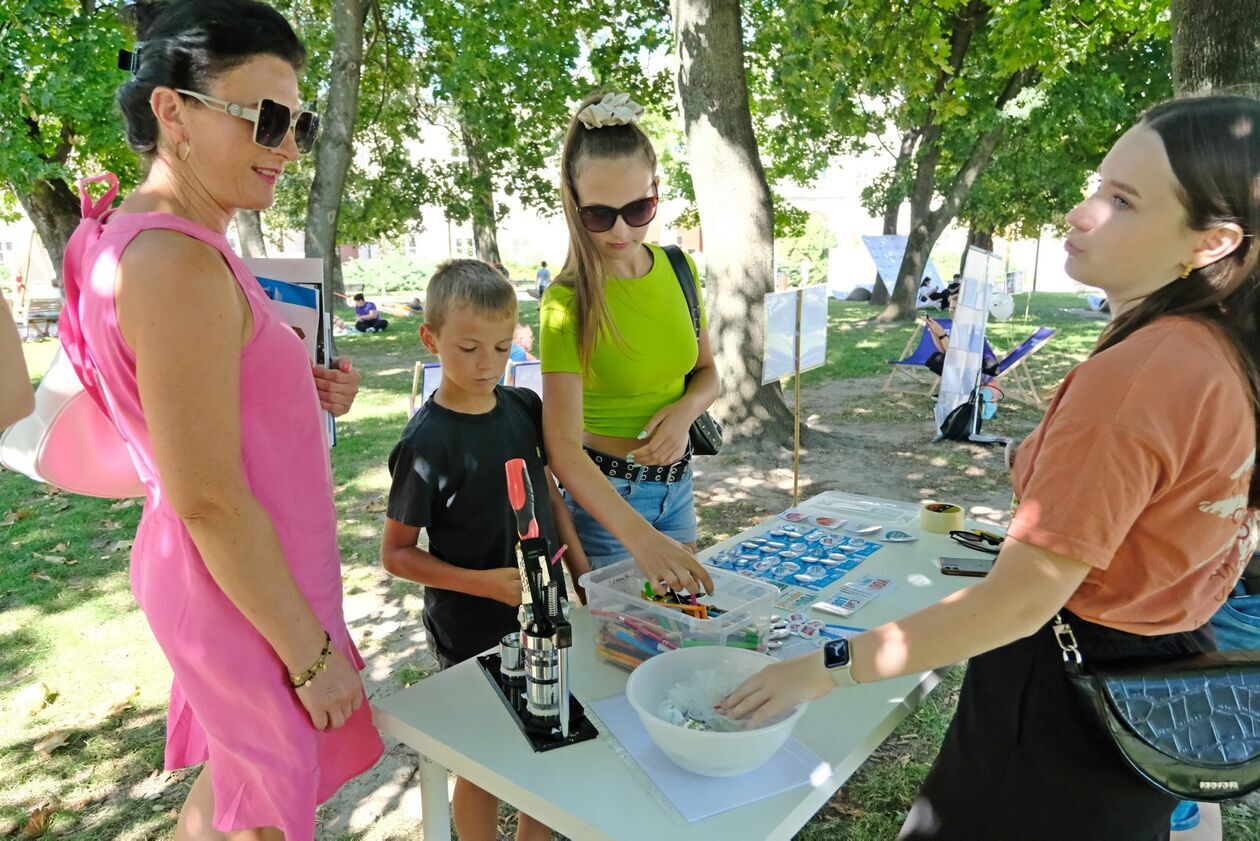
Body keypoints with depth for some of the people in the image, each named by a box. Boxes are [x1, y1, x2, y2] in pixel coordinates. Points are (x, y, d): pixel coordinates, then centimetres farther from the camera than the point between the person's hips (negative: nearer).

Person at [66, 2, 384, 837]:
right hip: (248, 590, -9)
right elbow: (208, 501, -24)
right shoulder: (177, 265, -24)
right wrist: (313, 651, -17)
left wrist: (309, 397, -2)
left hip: (214, 572, 9)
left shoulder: (150, 239, 5)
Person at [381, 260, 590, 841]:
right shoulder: (427, 443, -19)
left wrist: (582, 572, 5)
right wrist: (484, 582, -23)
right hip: (472, 629, -5)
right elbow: (396, 554, -13)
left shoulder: (524, 408, -3)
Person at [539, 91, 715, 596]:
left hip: (677, 482, 6)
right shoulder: (568, 302, -20)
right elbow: (563, 447, -28)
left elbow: (706, 372, 9)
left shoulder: (679, 268, -2)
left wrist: (686, 409, -14)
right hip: (603, 494, -5)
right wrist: (637, 535, -41)